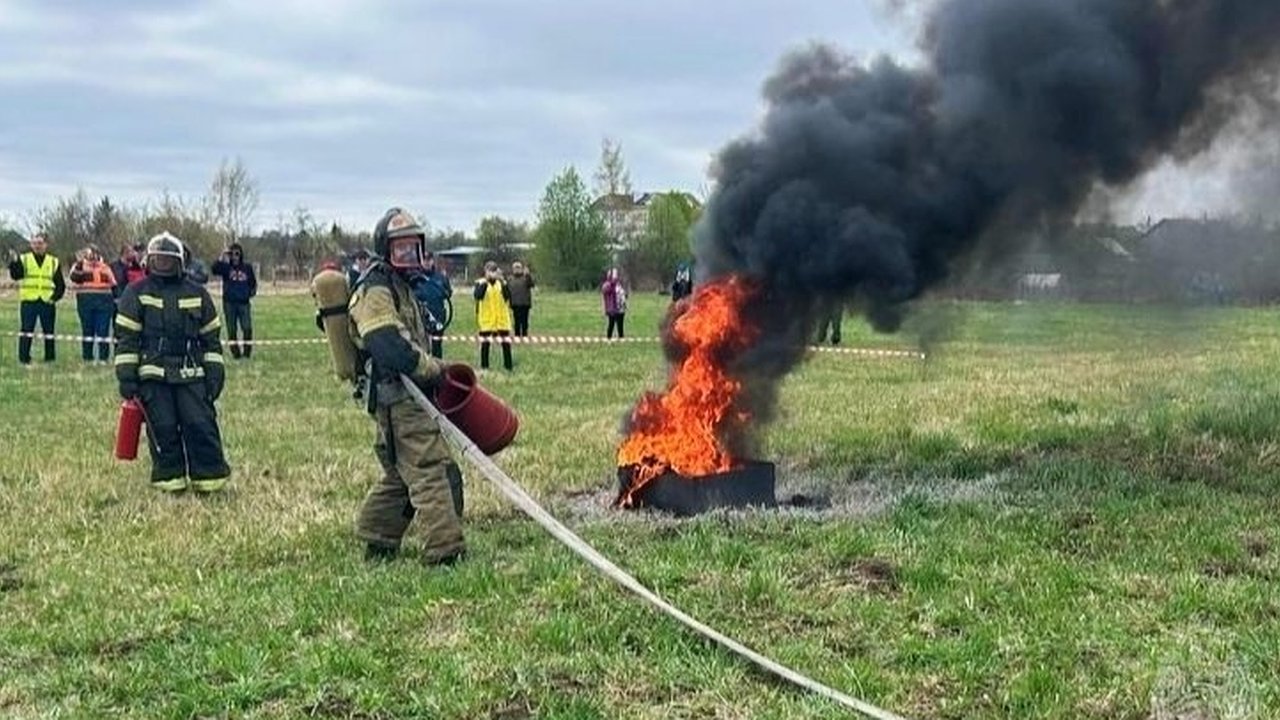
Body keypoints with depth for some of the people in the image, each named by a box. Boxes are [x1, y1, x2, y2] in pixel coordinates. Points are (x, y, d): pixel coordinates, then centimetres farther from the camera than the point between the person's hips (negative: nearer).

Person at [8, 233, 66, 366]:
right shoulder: (23, 259, 6)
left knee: (49, 331, 7)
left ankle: (50, 358, 15)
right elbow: (15, 275, -11)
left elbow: (61, 285, 11)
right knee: (27, 331, -4)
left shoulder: (54, 262, 10)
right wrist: (14, 263, -28)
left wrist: (55, 297, -5)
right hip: (28, 301, -2)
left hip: (47, 302, 2)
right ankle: (24, 359, 0)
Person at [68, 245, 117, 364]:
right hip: (85, 301, -1)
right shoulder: (79, 266, 7)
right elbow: (74, 278, -13)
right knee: (87, 330, 5)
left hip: (104, 302, 1)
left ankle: (103, 358, 3)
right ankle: (87, 358, 10)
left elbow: (113, 286, 19)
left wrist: (116, 299, 13)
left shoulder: (105, 268, 16)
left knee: (103, 331, -1)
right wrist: (80, 263, -21)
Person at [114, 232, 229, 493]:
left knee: (201, 425, -3)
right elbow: (126, 337, 1)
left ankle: (209, 478, 6)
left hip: (191, 374, 1)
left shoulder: (197, 294, 11)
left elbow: (211, 338, 13)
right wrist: (126, 376, -5)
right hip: (152, 375, -1)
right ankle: (169, 478, 11)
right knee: (163, 430, -1)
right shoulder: (136, 293, 4)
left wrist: (215, 373, 7)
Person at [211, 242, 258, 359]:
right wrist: (222, 258, -25)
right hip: (229, 303, -1)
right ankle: (235, 352, 10)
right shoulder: (226, 267, 1)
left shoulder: (247, 267, 7)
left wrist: (252, 292, 2)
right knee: (232, 329, 3)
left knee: (247, 328, -6)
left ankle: (247, 351, 5)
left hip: (244, 302, 1)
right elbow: (215, 270, -19)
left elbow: (253, 282, 18)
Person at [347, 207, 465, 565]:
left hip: (406, 393, 11)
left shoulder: (400, 287, 21)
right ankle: (446, 549, -14)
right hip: (397, 396, -11)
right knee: (429, 468, -13)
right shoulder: (375, 291, -13)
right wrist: (432, 368, -15)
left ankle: (376, 541, 27)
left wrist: (431, 367, 15)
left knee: (400, 472, 17)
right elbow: (389, 348, -25)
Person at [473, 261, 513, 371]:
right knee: (485, 341, 2)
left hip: (502, 317, 2)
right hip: (486, 318, -2)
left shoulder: (502, 282, 7)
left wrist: (503, 282, -17)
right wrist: (484, 283, -21)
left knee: (506, 341, 2)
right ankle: (484, 366, 11)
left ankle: (508, 365, 10)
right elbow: (478, 296, -18)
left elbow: (508, 296, -8)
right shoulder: (480, 283, 0)